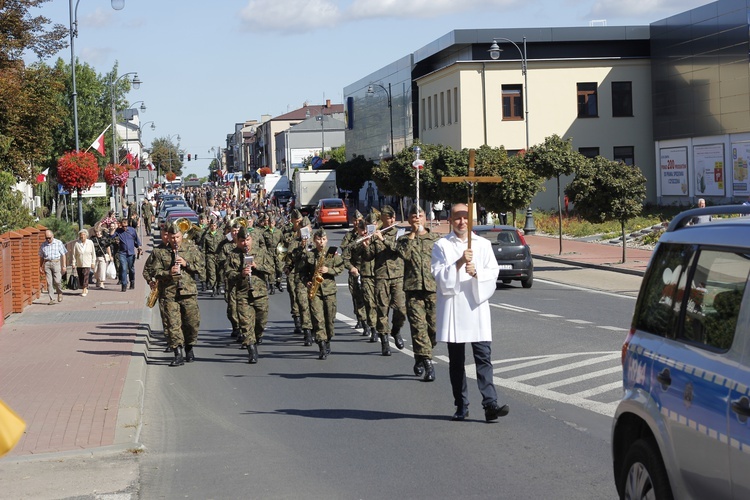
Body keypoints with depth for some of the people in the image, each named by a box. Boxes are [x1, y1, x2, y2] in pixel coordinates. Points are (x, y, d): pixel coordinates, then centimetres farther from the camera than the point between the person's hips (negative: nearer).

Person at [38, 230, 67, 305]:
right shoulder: (43, 245, 12)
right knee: (49, 282, -3)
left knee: (57, 281, -12)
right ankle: (51, 299, 0)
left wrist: (64, 266, -3)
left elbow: (63, 255, 3)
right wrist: (40, 267, 16)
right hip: (47, 264, 3)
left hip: (56, 263, -3)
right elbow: (41, 257, 20)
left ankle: (59, 293, 16)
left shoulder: (58, 243, 4)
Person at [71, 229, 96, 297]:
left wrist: (93, 263, 4)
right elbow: (74, 254, 1)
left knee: (85, 277, -11)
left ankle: (84, 291, -9)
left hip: (87, 264, -2)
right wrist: (73, 263, 0)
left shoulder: (90, 243, 1)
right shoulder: (77, 244, -3)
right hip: (79, 264, 2)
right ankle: (85, 289, 23)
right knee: (80, 278, 6)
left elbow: (93, 253, 6)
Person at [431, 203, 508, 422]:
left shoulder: (483, 244, 10)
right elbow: (438, 274, -6)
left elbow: (493, 272, 4)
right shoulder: (442, 246, 4)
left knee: (483, 356, -7)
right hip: (452, 308, 0)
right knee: (456, 360, 6)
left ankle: (490, 404, -11)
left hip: (477, 306, 1)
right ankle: (461, 406, 14)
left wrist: (476, 271, -16)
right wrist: (459, 263, -21)